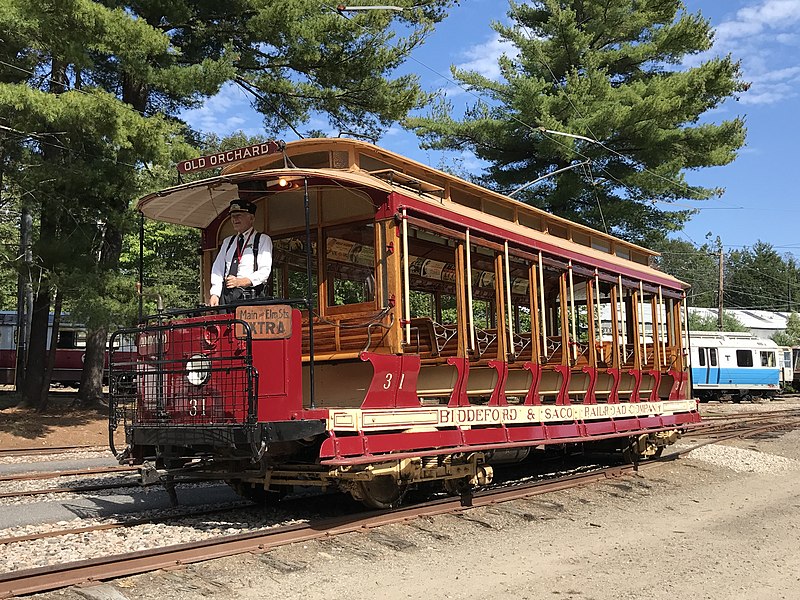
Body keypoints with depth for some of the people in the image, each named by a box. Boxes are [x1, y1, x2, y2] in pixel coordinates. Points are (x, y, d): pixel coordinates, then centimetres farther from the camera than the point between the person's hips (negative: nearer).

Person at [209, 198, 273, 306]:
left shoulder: (263, 240, 8)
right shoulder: (227, 242, 24)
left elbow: (265, 271, -4)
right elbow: (218, 269, 17)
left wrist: (240, 281, -18)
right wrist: (215, 294, 1)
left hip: (250, 297, -4)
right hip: (225, 294, 4)